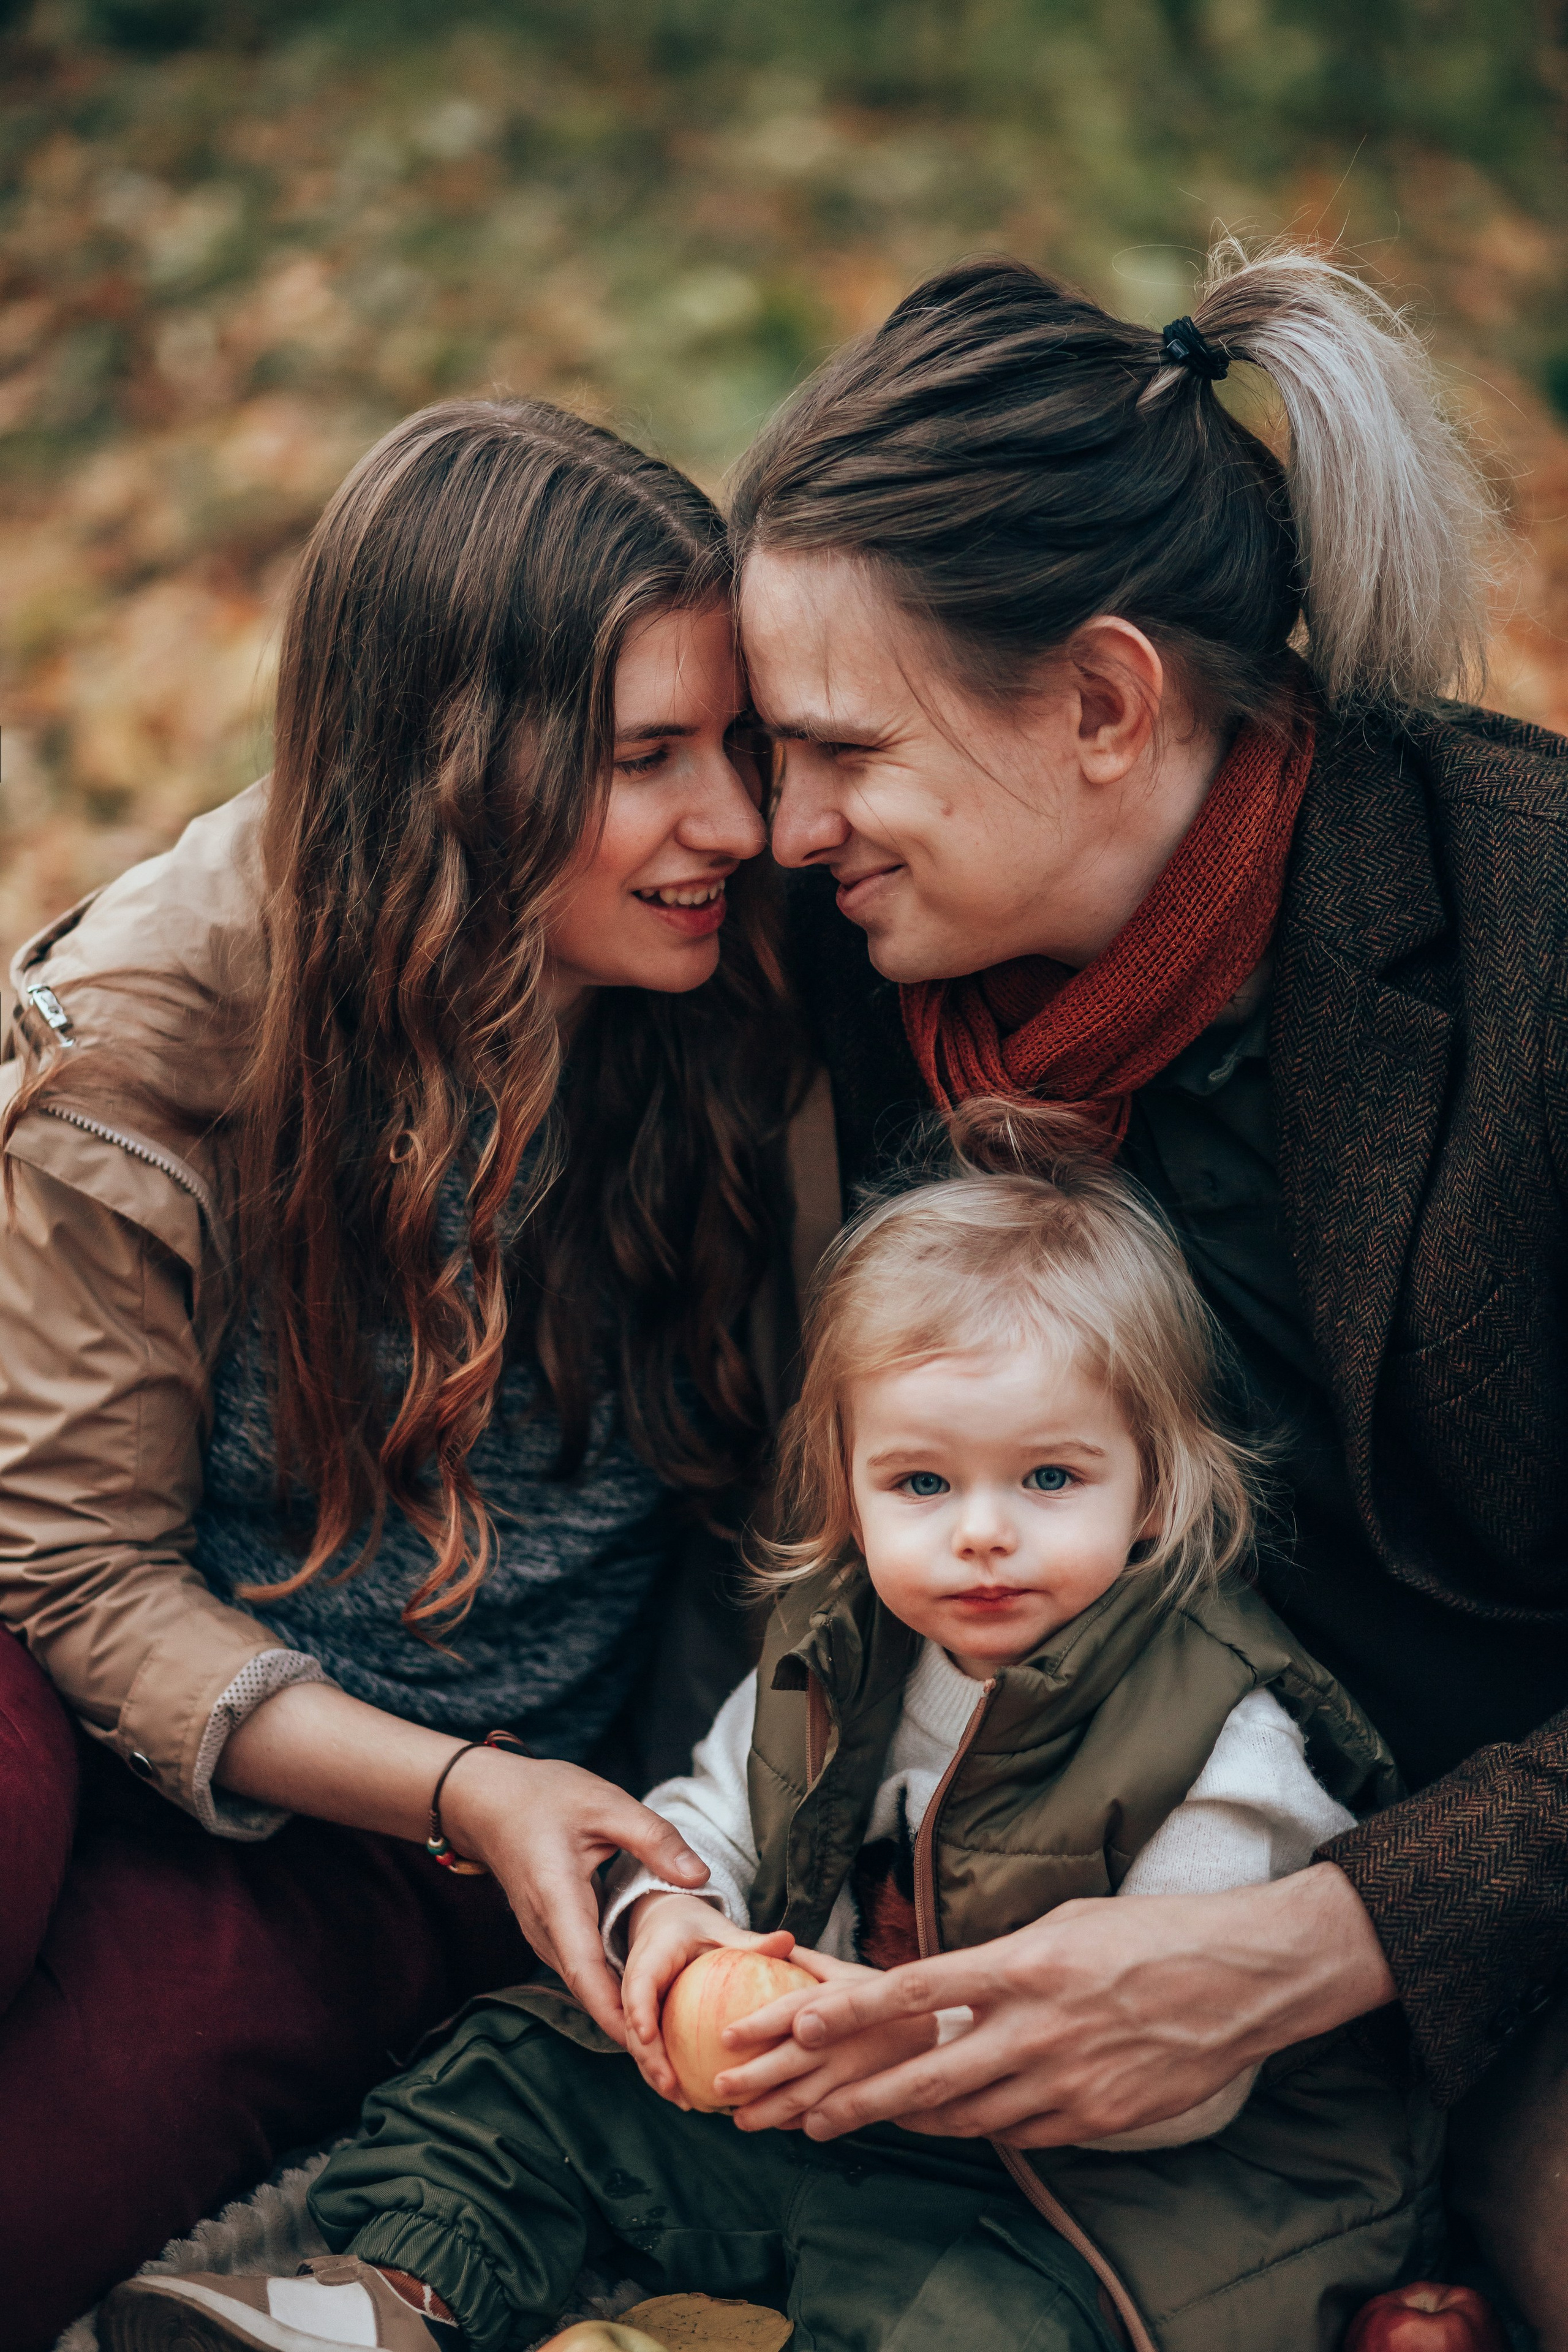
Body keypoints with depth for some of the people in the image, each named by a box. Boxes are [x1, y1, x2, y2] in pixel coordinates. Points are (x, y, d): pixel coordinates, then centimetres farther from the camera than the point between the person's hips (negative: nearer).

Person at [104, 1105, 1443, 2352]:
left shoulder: (1223, 1737, -22)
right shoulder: (838, 1639, 0)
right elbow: (716, 1807, 15)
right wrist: (668, 1908, -9)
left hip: (1071, 2170, -7)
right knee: (529, 2068, 8)